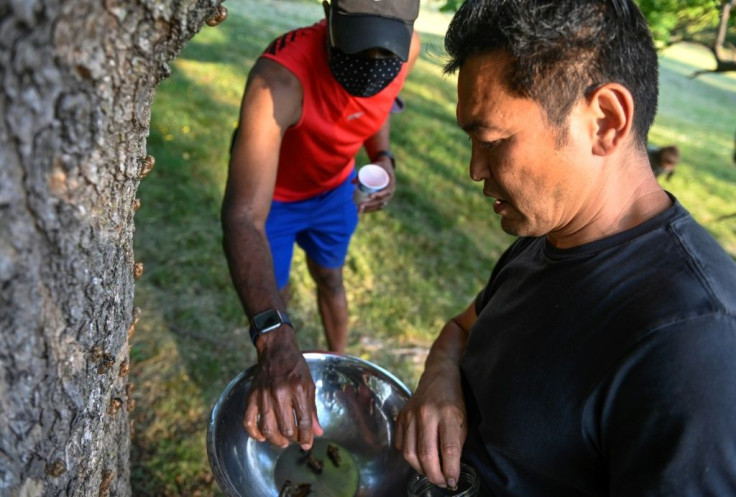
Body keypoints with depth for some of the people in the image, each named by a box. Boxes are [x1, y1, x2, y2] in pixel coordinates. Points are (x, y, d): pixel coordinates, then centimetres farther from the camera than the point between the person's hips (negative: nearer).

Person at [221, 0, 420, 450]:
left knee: (331, 279, 21)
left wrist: (383, 156, -18)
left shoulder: (407, 50, -26)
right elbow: (244, 216, -53)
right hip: (273, 194, -4)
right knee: (274, 298, 10)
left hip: (335, 187, 4)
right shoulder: (281, 78, -44)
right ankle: (273, 392, 38)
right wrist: (275, 336, -66)